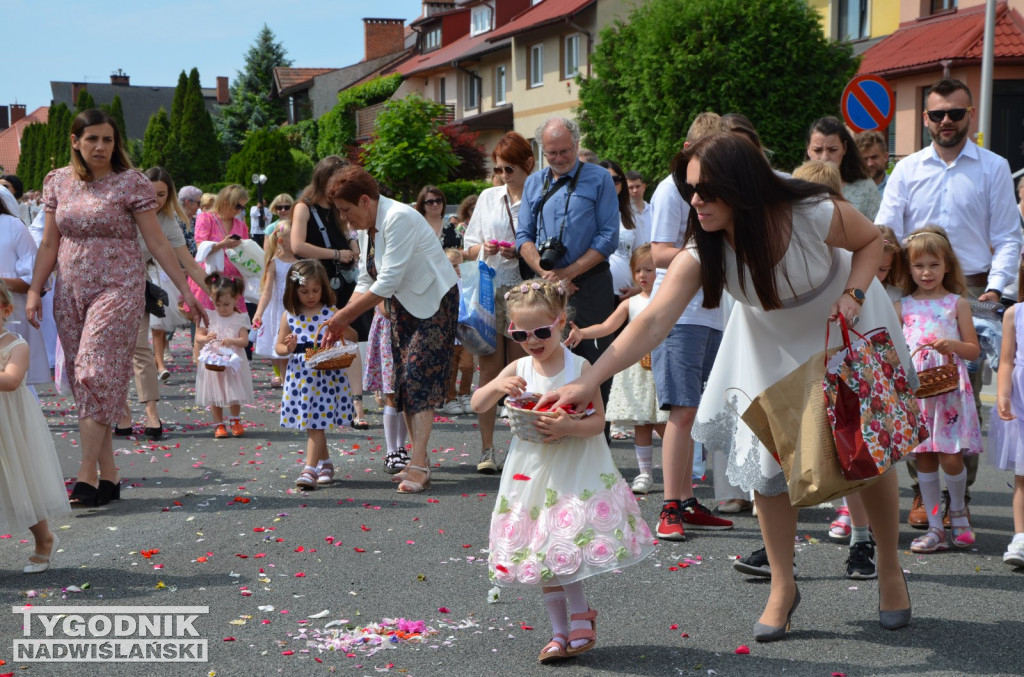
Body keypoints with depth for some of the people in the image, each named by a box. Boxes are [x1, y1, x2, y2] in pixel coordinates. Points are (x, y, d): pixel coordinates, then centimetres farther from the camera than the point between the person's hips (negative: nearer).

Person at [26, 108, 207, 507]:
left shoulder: (131, 183, -4)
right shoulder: (58, 182, 9)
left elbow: (157, 243, -3)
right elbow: (49, 243, 12)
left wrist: (185, 290, -5)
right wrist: (34, 291, 3)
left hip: (118, 289, -5)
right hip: (70, 294, 5)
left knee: (96, 374, -14)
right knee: (83, 381, 3)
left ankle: (87, 478, -13)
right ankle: (109, 476, 9)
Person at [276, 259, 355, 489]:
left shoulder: (330, 313, -2)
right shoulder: (289, 316, 4)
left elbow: (353, 338, 0)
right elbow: (279, 346, 10)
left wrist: (340, 328, -20)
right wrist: (288, 348, -13)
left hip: (326, 375, -3)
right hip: (300, 374, 3)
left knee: (316, 423, -7)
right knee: (313, 424, 13)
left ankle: (310, 469, -7)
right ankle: (325, 462, 31)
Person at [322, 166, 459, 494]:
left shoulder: (399, 219, -23)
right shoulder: (366, 227, 5)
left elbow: (387, 282, -27)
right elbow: (366, 282, 9)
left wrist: (344, 315, -21)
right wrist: (341, 322, -3)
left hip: (434, 301, -9)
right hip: (403, 305, 9)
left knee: (418, 377, -17)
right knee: (403, 381, 4)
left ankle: (418, 466, -20)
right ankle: (419, 462, 8)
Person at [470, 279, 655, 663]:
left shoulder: (580, 368, -8)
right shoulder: (518, 369, 2)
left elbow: (598, 421, -9)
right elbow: (477, 405, 2)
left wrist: (570, 428, -28)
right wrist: (498, 387, -17)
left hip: (575, 468, -4)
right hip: (532, 469, 4)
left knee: (567, 543, -14)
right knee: (540, 553, 6)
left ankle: (579, 616, 8)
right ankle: (561, 631, 17)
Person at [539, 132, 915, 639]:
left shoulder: (814, 214, -33)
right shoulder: (704, 250, -27)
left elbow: (871, 240, -12)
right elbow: (654, 319, -36)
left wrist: (853, 294, -30)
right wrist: (587, 382, -45)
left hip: (846, 329, -2)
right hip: (775, 344, 2)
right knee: (766, 456, -4)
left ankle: (890, 571, 26)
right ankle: (782, 587, 15)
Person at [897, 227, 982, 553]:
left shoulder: (957, 303, 6)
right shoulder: (902, 306, 10)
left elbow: (974, 350, 6)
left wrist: (953, 346, -14)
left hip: (949, 388, -2)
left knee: (950, 458, -8)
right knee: (924, 459, 3)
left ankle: (958, 511, 21)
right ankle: (935, 528, 11)